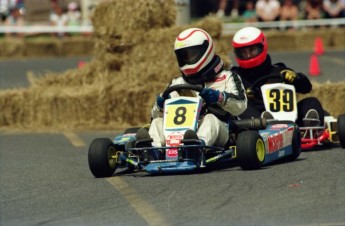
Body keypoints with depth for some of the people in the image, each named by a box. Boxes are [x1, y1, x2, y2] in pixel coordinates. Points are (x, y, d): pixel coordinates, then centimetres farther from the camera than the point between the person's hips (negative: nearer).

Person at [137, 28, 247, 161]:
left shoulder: (226, 78, 18)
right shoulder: (177, 83, 29)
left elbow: (240, 105, 0)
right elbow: (156, 114, 20)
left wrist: (219, 97, -17)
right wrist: (160, 106, -4)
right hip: (181, 133, 4)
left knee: (210, 119, -34)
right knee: (158, 122, -19)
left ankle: (201, 143, -67)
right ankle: (154, 147, -51)